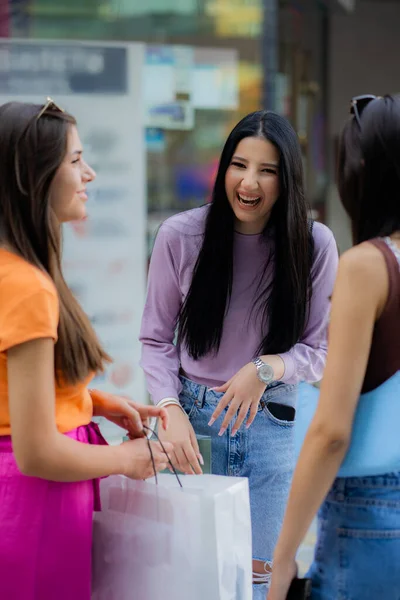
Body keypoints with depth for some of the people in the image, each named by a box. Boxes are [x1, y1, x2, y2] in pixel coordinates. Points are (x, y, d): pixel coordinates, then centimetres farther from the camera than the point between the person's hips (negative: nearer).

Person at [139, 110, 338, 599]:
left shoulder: (314, 245, -7)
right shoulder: (181, 236, -8)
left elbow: (319, 350, -1)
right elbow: (156, 340, 0)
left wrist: (265, 368, -19)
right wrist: (170, 411, -13)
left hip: (270, 426, 1)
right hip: (191, 417, 0)